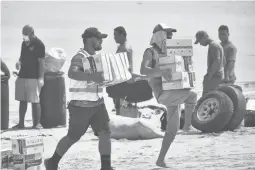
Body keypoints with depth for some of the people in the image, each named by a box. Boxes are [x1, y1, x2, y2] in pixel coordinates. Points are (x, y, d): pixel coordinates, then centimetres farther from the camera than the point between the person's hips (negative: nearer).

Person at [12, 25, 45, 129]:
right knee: (22, 100, 9)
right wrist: (19, 62, 1)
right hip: (22, 75, 7)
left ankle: (37, 123, 1)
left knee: (35, 101, -4)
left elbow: (41, 62, -10)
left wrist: (41, 78, -15)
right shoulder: (24, 43, 13)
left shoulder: (39, 44, -8)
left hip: (33, 77, -7)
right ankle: (21, 123, 15)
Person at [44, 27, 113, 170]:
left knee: (105, 132, -6)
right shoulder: (79, 58, -18)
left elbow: (101, 74, 25)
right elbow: (72, 73, -39)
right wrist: (91, 76, -54)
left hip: (98, 103, 7)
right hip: (81, 105, -7)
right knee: (73, 137, 4)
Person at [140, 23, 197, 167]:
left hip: (174, 94, 8)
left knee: (173, 129, 7)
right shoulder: (150, 52, -4)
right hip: (162, 94, -8)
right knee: (192, 95, -28)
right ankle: (187, 125, -6)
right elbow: (143, 70, -21)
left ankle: (161, 160, 17)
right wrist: (161, 72, -35)